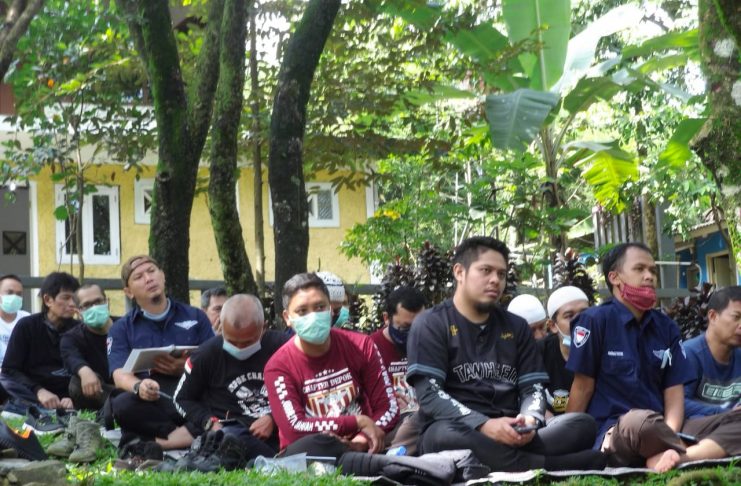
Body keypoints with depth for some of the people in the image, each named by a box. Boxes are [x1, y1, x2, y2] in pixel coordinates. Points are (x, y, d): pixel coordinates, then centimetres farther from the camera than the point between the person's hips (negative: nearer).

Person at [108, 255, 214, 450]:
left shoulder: (195, 317, 19)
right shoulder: (121, 329, 17)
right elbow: (121, 375, 0)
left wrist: (185, 368, -10)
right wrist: (139, 386, -24)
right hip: (150, 405, -1)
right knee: (122, 405, -36)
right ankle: (194, 433, -24)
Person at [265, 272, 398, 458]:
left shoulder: (360, 346, 1)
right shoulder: (278, 366, -7)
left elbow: (388, 408, 2)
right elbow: (294, 428, -18)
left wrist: (364, 439, -18)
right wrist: (360, 422, -17)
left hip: (359, 447, 3)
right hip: (309, 456, -3)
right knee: (307, 447, -38)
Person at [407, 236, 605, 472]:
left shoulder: (516, 327, 19)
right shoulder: (431, 324, 3)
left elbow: (533, 387, 12)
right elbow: (429, 394, -9)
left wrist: (530, 420, -14)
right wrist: (484, 425, -24)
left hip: (510, 435, 4)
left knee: (583, 425, -18)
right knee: (445, 436, -40)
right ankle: (552, 465, -32)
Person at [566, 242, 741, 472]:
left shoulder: (666, 327, 13)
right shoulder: (596, 320, -4)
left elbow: (674, 391, 7)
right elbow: (583, 387, -2)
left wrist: (669, 435, -13)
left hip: (661, 431, 6)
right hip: (611, 434, -6)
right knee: (642, 422, -43)